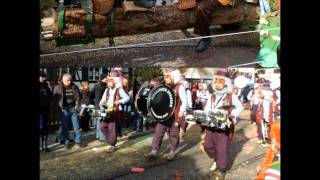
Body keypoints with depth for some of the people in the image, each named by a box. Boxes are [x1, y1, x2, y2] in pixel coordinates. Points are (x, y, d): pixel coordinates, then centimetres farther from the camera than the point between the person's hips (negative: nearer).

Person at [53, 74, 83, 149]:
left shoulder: (74, 87, 5)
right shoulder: (57, 88, -2)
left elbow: (78, 97, 12)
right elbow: (55, 98, -2)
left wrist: (77, 105, 1)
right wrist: (60, 107, -8)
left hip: (73, 109, 2)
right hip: (64, 110, -2)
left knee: (76, 126, 4)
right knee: (65, 127, 4)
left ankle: (78, 142, 13)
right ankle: (66, 143, 15)